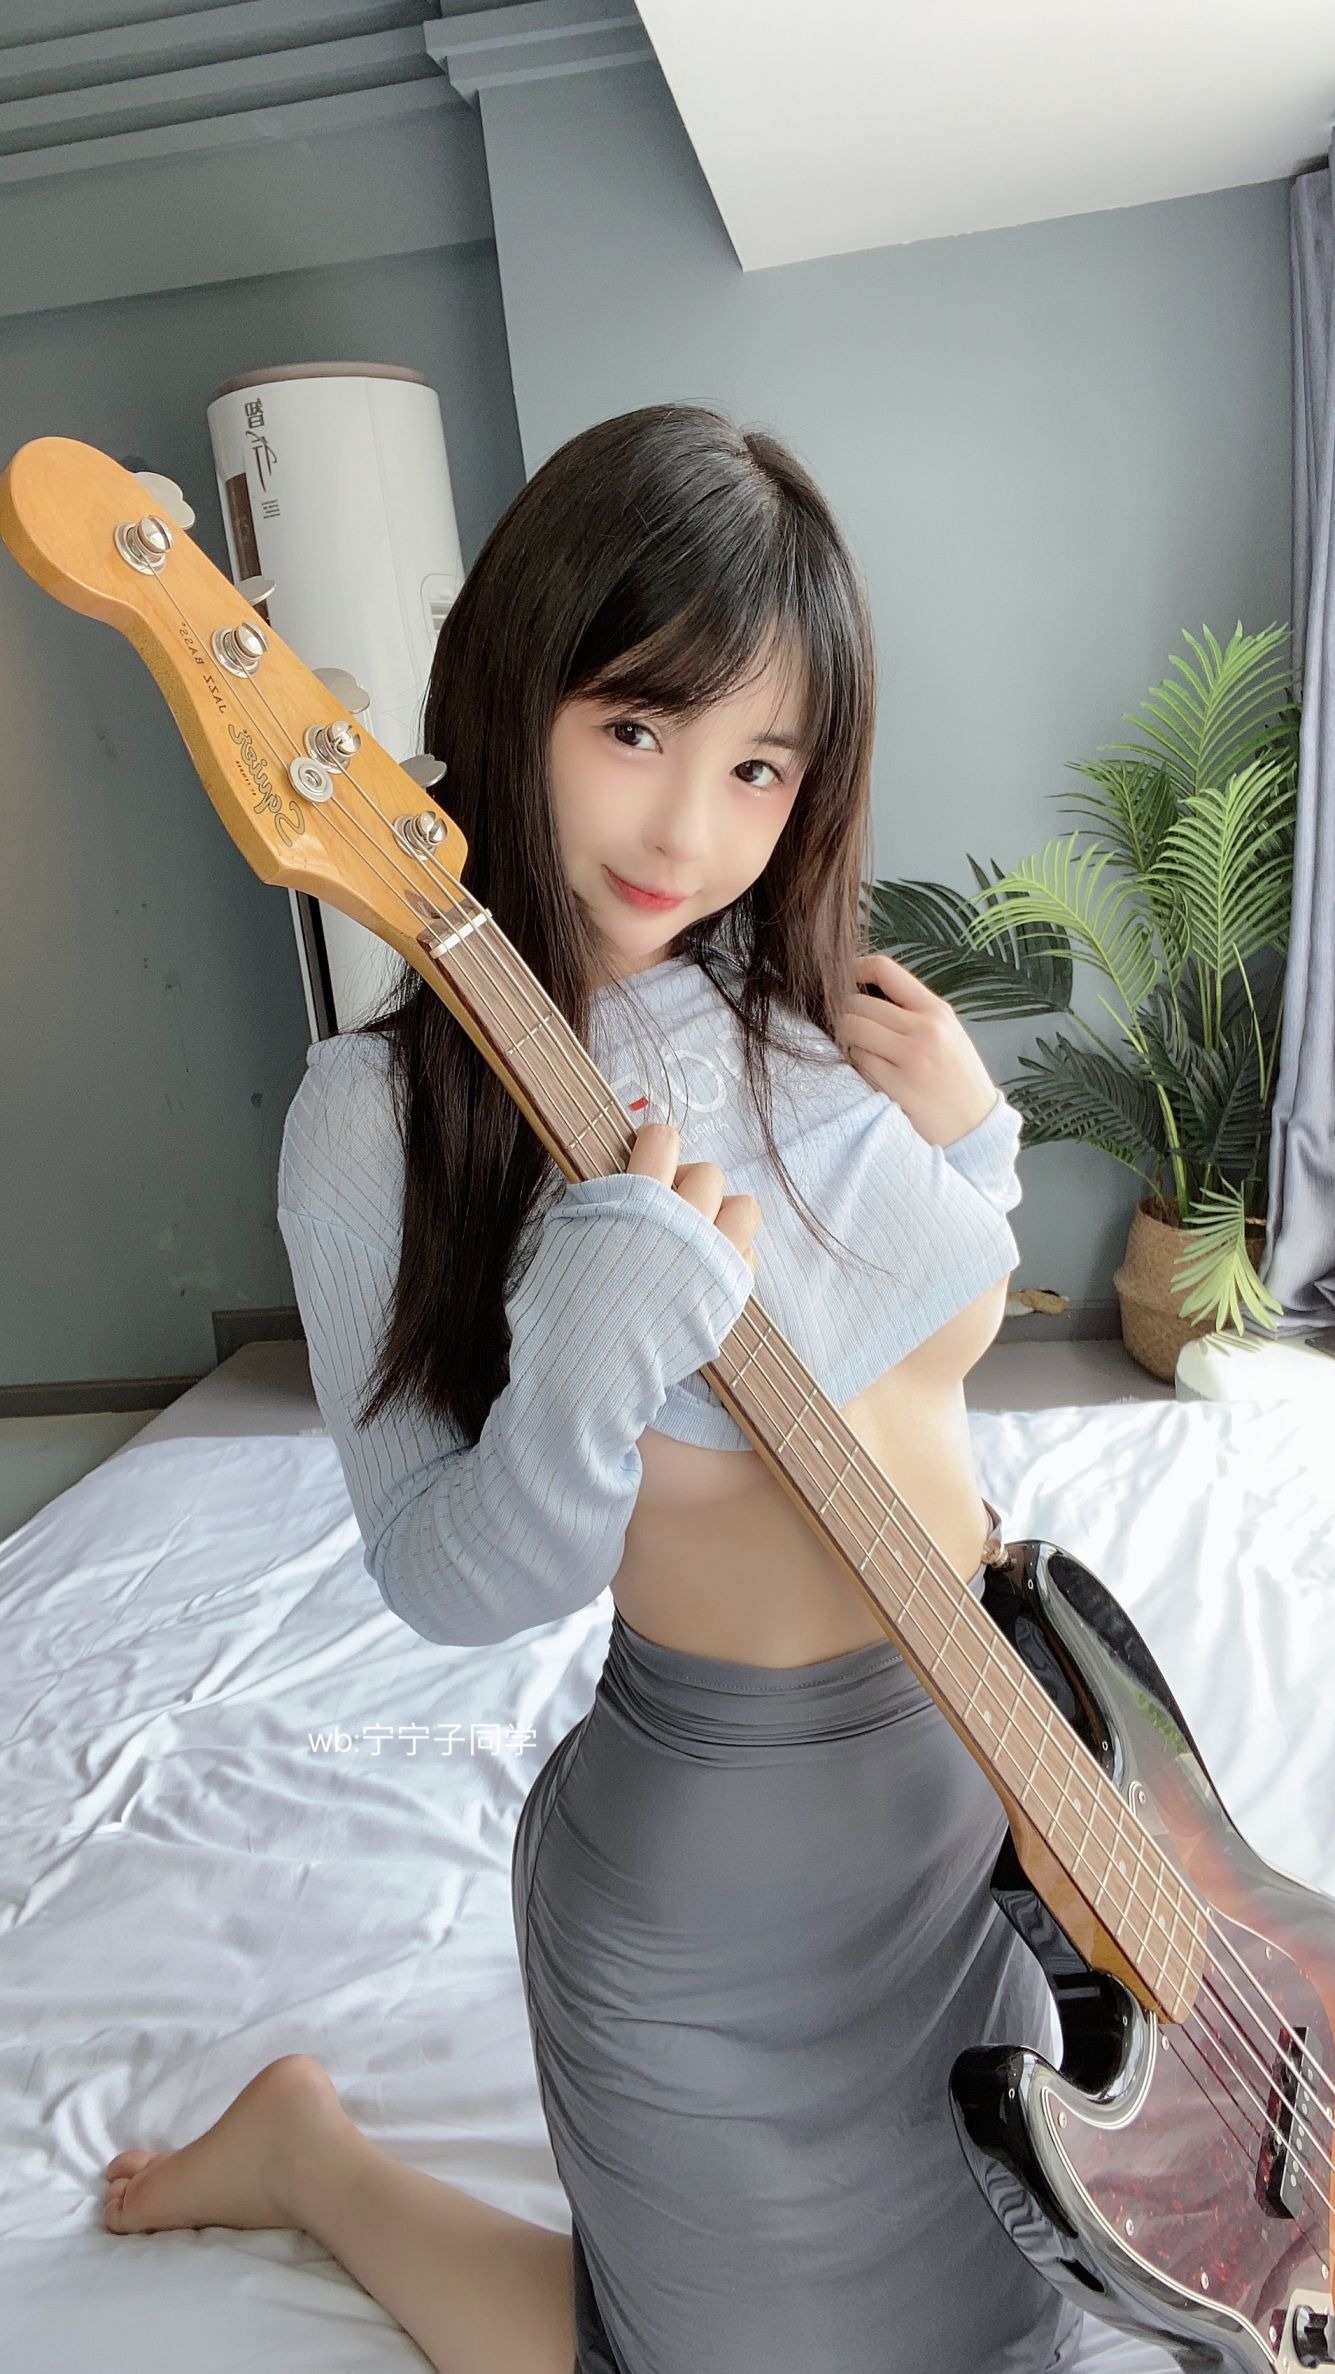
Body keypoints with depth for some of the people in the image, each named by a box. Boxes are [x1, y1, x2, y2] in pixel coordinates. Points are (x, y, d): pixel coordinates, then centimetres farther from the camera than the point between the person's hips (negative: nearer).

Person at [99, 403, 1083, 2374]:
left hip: (994, 1757, 6)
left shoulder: (823, 1009, -4)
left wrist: (968, 1144, -10)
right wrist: (599, 1346, -34)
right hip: (730, 1847, -6)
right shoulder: (382, 1117, -20)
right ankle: (308, 2157, 35)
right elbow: (448, 1586, -17)